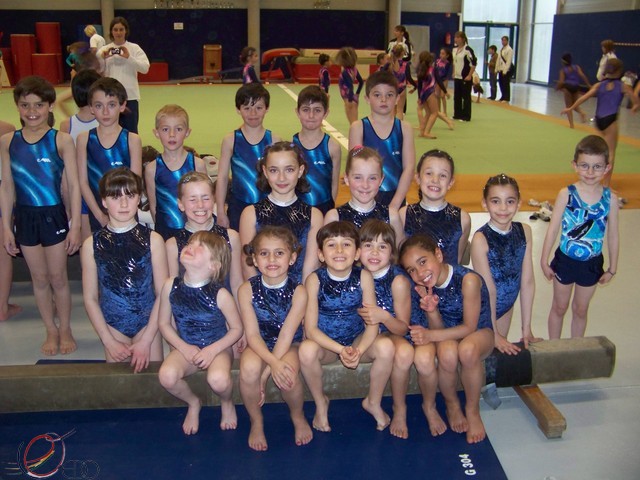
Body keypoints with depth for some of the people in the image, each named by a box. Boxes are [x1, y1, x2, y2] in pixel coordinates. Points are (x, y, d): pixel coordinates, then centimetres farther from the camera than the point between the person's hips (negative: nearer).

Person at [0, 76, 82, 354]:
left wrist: (75, 226, -8)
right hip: (25, 217, 3)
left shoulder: (61, 140, -9)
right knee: (39, 278, 14)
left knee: (58, 277, 9)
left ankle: (65, 329, 28)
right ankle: (51, 331, 29)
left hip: (54, 216, -3)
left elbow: (73, 186, -7)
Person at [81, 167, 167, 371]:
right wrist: (109, 341, -4)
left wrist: (146, 341, -10)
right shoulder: (92, 245, -3)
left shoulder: (152, 240, -7)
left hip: (148, 323, -1)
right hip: (113, 327, 1)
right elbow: (90, 298, 2)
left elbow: (163, 294, -7)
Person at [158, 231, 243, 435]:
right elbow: (164, 323, 2)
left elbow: (237, 329, -7)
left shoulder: (220, 294, -18)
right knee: (166, 376, -27)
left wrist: (212, 350, -18)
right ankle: (193, 403, 8)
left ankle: (227, 403, 7)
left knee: (218, 379, -33)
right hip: (186, 348, 3)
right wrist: (184, 347, -11)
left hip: (217, 348, -3)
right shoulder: (171, 286, -9)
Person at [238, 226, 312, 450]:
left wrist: (265, 374, -23)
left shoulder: (298, 291, -14)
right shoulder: (247, 290, -12)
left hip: (289, 346, -1)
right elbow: (252, 334, -15)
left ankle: (298, 416, 3)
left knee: (287, 373, -32)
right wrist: (273, 363, -32)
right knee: (249, 368, -32)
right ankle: (256, 422, -3)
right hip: (259, 347, 1)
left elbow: (286, 335, -17)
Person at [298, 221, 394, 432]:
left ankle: (373, 402, 2)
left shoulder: (363, 277, -12)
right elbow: (310, 328, -18)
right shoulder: (315, 280, -16)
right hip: (325, 344, -1)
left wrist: (359, 350, -31)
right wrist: (340, 349, -31)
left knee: (386, 346, -27)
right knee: (306, 349, -33)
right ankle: (321, 403, -2)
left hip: (357, 341, 1)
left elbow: (372, 324, -12)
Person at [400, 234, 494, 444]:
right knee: (447, 352, -33)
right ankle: (452, 405, -3)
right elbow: (439, 329, -7)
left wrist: (431, 335, -30)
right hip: (448, 335, 3)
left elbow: (469, 327, -21)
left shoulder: (468, 279, -26)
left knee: (467, 348, -38)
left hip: (479, 332, -3)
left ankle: (472, 410, -12)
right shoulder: (423, 287, -10)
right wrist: (431, 311, -29)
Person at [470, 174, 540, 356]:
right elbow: (489, 291, -22)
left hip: (506, 307, 5)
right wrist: (494, 334, -16)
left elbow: (527, 282, -8)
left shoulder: (524, 231, -10)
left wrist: (526, 328, -6)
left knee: (501, 352, 18)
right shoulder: (481, 239, -25)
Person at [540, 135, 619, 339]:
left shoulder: (610, 198, -10)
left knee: (581, 309, 19)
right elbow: (553, 230, -9)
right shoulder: (566, 194, -15)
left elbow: (613, 236, -1)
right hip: (565, 260, -1)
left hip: (592, 263, 1)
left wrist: (612, 268, 5)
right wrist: (544, 261, -5)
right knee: (559, 307, 16)